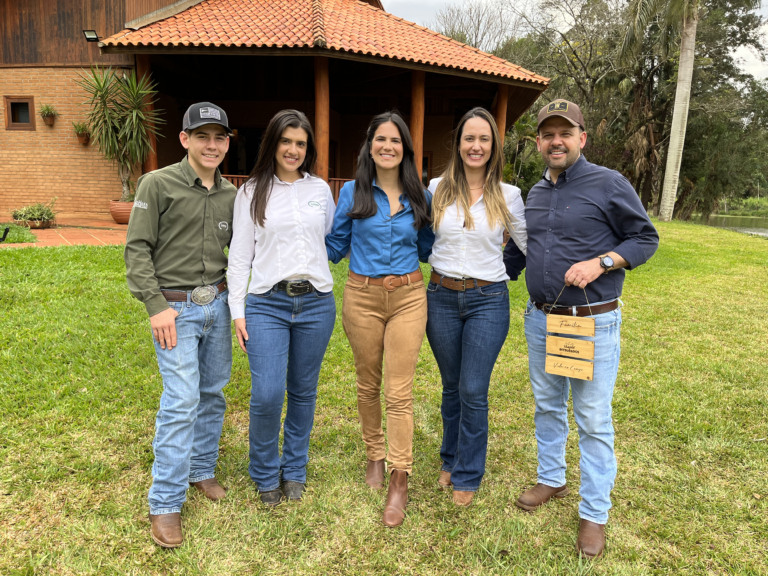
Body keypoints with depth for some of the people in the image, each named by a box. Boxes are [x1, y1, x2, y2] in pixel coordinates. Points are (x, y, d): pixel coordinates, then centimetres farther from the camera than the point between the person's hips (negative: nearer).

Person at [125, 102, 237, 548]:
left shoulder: (230, 194, 8)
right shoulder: (158, 184, -6)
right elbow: (137, 249, -8)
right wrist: (156, 304, -14)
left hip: (218, 304, 5)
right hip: (176, 307, -5)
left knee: (213, 393, 13)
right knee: (181, 402, -8)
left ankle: (202, 470, 33)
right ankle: (166, 504, 6)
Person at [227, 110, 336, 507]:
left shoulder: (320, 189, 9)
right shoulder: (251, 192, 4)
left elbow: (333, 240, 20)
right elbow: (239, 255, 3)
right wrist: (237, 310, -2)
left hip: (316, 302, 2)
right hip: (267, 303, -2)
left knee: (303, 392, 10)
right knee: (266, 395, -8)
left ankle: (295, 470, 30)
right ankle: (265, 475, 18)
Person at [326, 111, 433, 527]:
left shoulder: (419, 196, 5)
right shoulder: (353, 192, 1)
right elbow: (334, 244, 9)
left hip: (408, 297, 0)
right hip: (362, 296, 0)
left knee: (399, 391, -2)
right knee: (367, 384, 13)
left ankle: (399, 481, 8)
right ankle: (375, 456, 35)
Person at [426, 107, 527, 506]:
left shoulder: (508, 195, -2)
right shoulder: (437, 189, 2)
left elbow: (530, 245, 6)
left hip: (488, 301, -2)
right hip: (441, 297, 2)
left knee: (473, 391, 1)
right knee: (452, 387, 15)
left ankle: (467, 475, 22)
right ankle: (451, 460, 36)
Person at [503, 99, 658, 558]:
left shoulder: (609, 184, -8)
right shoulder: (535, 193, 10)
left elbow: (646, 239, -6)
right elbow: (518, 249, 20)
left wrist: (600, 263, -20)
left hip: (593, 323, -6)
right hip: (540, 318, 6)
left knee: (593, 420, 3)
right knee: (547, 406, 18)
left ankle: (595, 514, 18)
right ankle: (552, 479, 39)